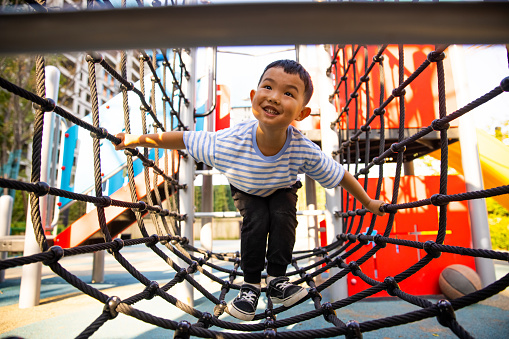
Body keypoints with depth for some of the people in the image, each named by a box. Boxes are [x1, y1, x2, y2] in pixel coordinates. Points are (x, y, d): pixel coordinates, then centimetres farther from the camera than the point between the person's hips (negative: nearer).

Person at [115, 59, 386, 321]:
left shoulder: (305, 151, -38)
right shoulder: (228, 143, -41)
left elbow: (340, 176, -22)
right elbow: (185, 139, -26)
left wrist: (369, 203, -9)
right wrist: (137, 139, -20)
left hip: (282, 189, 1)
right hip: (246, 190, -1)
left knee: (283, 216, -23)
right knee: (256, 221, -21)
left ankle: (276, 279, -2)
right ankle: (251, 284, 0)